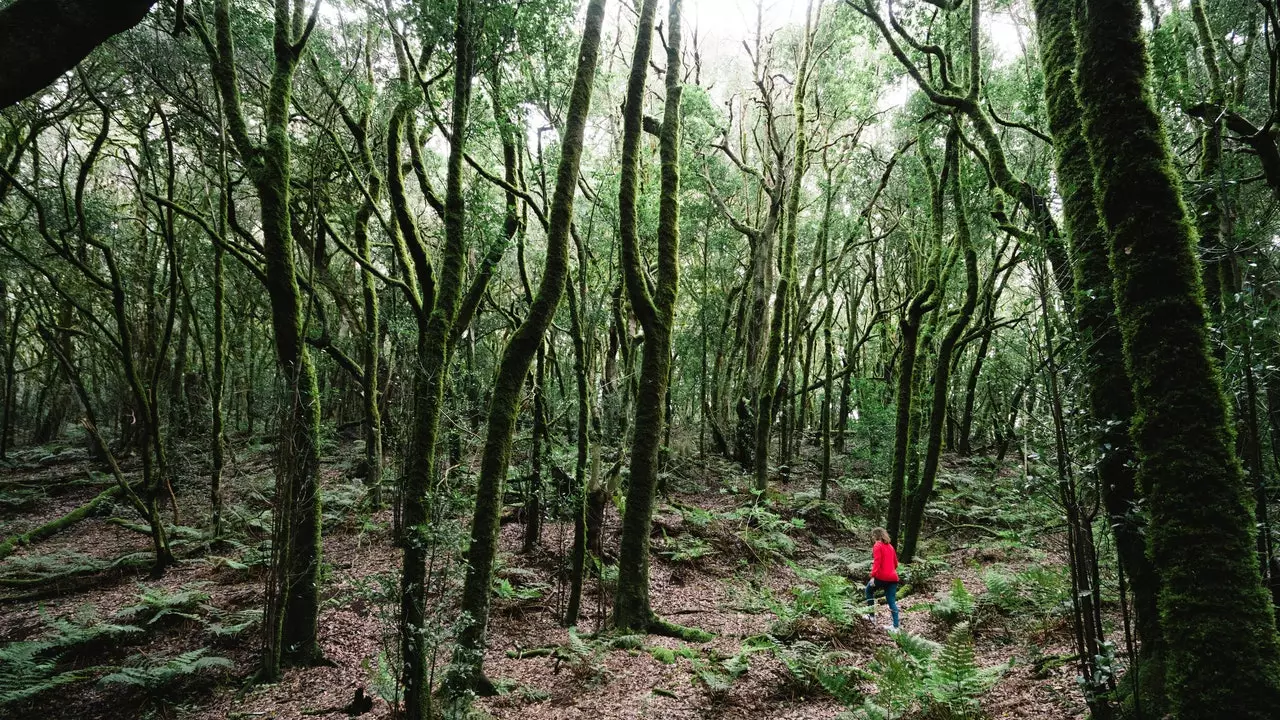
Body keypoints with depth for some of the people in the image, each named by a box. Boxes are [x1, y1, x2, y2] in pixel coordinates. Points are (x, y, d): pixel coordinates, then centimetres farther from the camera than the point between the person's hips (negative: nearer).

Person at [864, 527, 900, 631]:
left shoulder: (877, 546, -6)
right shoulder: (890, 546, 17)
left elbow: (877, 562, -17)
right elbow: (895, 563, 21)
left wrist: (873, 576, -21)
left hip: (882, 577, -6)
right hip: (893, 578, 6)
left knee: (869, 590, 19)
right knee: (892, 601, 7)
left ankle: (872, 615, 18)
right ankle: (895, 626, 3)